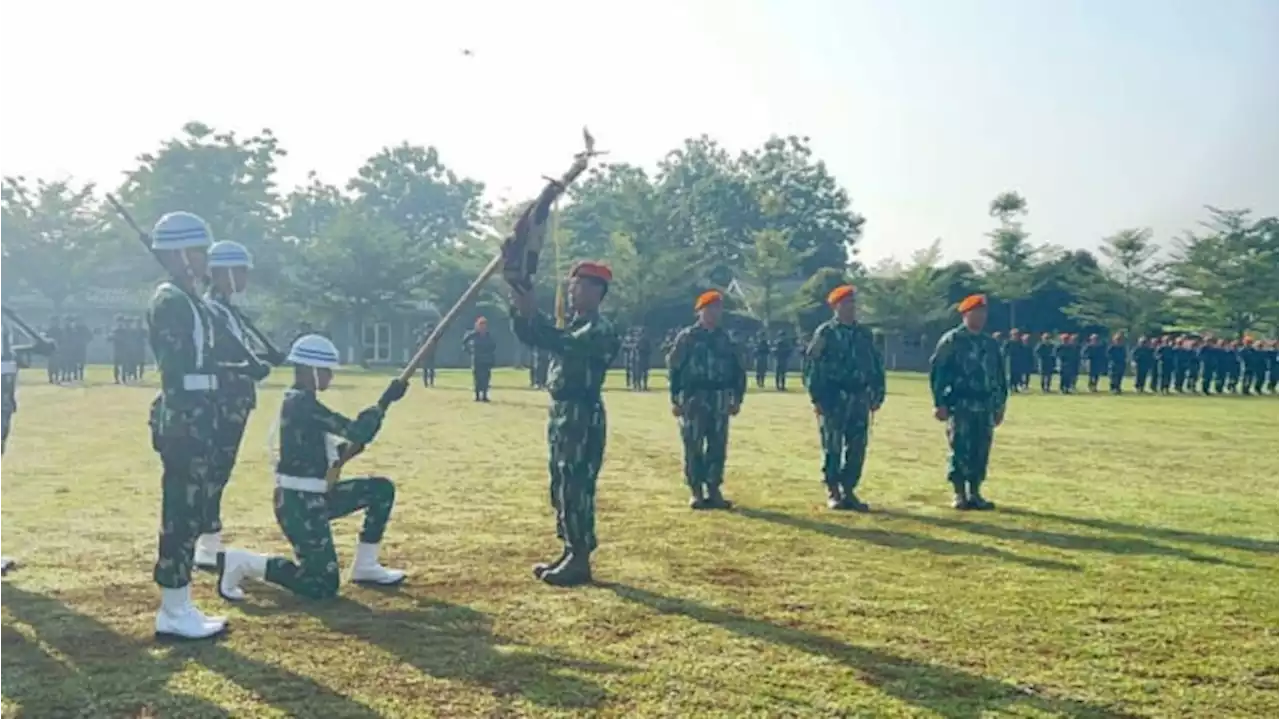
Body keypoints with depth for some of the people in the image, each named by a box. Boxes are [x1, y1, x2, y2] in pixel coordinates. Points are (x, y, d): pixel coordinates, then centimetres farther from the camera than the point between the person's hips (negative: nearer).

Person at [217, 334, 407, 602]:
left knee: (381, 489, 12)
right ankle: (241, 562, 0)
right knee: (323, 587, -7)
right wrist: (384, 401, -14)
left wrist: (344, 450, -1)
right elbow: (359, 433, -24)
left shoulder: (301, 401, 10)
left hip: (314, 497, 10)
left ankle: (365, 567, 19)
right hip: (299, 503, -10)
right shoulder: (301, 404, -20)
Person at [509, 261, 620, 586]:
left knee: (576, 488, -8)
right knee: (561, 487, 13)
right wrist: (519, 309, -1)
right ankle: (570, 552, 21)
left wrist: (533, 312, -27)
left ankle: (580, 560, -2)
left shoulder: (601, 330, -11)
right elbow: (530, 337, 16)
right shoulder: (572, 326, 18)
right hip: (560, 411, 10)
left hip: (582, 415, -10)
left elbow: (564, 345, -27)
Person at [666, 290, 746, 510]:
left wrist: (737, 398, 10)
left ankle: (714, 491, 13)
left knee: (718, 448, 4)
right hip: (693, 400, -4)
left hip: (720, 402, 4)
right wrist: (675, 400, -7)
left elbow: (738, 370, 17)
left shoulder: (726, 339, 11)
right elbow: (673, 368, -3)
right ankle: (695, 492, 6)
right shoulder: (687, 337, -1)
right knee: (693, 448, -2)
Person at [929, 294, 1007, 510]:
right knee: (960, 450, -4)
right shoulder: (951, 340, -4)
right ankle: (959, 495, 4)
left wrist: (1000, 404, 16)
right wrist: (940, 403, -13)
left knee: (981, 451, 6)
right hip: (960, 405, -6)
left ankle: (975, 494, 15)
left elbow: (999, 376, 20)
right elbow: (936, 371, -8)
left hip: (985, 406, 6)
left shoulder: (990, 344, 15)